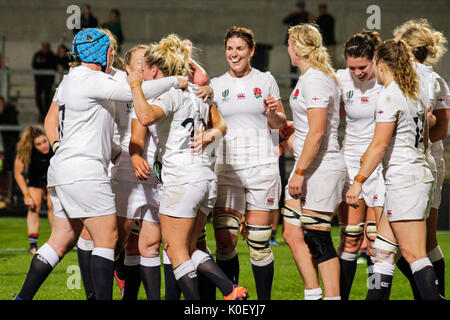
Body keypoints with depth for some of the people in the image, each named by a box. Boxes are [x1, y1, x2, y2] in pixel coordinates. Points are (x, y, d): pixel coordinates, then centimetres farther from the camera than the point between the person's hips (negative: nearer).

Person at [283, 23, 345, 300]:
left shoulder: (314, 80, -16)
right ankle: (313, 294, 11)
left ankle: (332, 297, -1)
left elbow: (317, 132, -21)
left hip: (321, 169, -10)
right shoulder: (309, 77, 14)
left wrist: (300, 172, -20)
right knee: (292, 233, 8)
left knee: (318, 239, -6)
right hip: (308, 167, 10)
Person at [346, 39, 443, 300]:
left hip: (403, 179, -10)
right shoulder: (415, 95, 16)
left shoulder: (390, 95, -11)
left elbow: (379, 145, -16)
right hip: (420, 173, 10)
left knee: (414, 254, -9)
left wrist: (359, 181, -14)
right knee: (383, 249, 12)